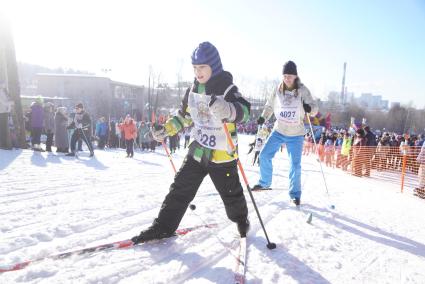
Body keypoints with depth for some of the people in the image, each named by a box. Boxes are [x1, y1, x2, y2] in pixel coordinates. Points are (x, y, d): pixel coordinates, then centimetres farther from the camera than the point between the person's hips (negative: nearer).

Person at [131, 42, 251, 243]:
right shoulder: (193, 90, 5)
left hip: (222, 155, -5)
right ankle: (163, 227, 17)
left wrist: (228, 110, -51)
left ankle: (241, 219, 40)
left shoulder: (227, 89, -14)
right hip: (198, 150, 5)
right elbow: (185, 116, 16)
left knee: (231, 193, 11)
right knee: (180, 189, 6)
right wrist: (166, 129, 6)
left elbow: (244, 110, -30)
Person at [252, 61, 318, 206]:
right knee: (264, 156, -1)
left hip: (296, 135, -2)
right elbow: (270, 105, 12)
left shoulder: (302, 90, -10)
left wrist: (309, 108, -32)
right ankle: (264, 183, 22)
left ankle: (295, 193, 18)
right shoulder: (278, 89, -3)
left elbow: (314, 107, -11)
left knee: (295, 165, -1)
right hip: (278, 131, 3)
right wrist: (263, 118, 0)